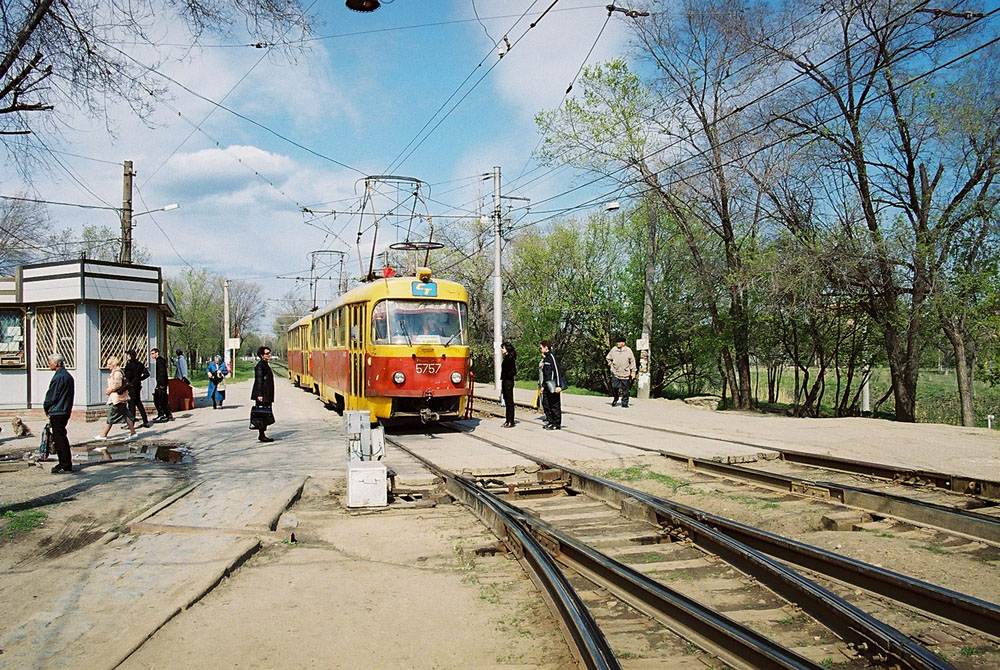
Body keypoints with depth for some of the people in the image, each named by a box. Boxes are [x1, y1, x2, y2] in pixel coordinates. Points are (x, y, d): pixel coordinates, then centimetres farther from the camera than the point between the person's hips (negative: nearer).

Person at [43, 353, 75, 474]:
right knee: (61, 438, 15)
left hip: (57, 412, -9)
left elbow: (51, 396, -14)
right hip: (66, 411, 9)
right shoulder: (68, 376, 13)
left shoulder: (58, 377, -17)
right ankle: (65, 463, 20)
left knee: (60, 438, -4)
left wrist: (46, 408, 3)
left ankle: (65, 465, -2)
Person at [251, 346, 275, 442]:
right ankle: (261, 435, -1)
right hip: (262, 396, -10)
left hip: (266, 396, 10)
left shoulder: (265, 364, 17)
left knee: (265, 416, 11)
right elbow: (259, 381, -18)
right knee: (262, 415, -5)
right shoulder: (260, 365, -12)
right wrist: (259, 394, -22)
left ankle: (262, 435, 16)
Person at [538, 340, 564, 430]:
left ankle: (557, 424, 4)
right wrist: (543, 386, 20)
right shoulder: (544, 358, 16)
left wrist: (558, 385, -20)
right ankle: (550, 421, 24)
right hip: (546, 386, 9)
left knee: (555, 405, -2)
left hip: (552, 386, -9)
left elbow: (557, 371, -16)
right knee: (545, 403, 13)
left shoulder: (551, 356, -11)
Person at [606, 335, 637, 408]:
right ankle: (615, 400, 19)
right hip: (615, 373, 1)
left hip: (625, 374, -1)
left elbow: (632, 361, 4)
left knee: (625, 389, 2)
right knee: (614, 388, -4)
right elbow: (608, 358, 18)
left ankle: (624, 402, 13)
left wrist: (633, 371, 1)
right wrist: (611, 365, 9)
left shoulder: (628, 350, 0)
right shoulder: (613, 349, 2)